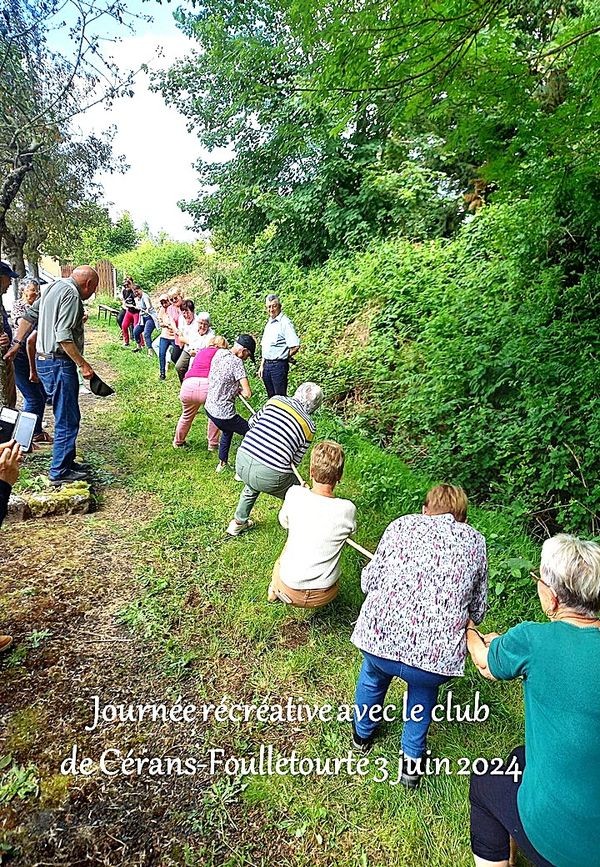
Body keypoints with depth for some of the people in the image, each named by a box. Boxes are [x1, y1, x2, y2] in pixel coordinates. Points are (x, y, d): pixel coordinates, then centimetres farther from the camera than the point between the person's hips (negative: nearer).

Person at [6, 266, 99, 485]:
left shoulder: (54, 287, 16)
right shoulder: (71, 294, -15)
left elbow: (29, 316, 18)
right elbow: (64, 336, -23)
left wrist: (17, 343, 19)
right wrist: (82, 364, -20)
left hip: (45, 360, 10)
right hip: (59, 363, -10)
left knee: (67, 416, 18)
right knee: (67, 419, -4)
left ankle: (66, 461, 27)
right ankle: (60, 472, 3)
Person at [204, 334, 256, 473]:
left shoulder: (219, 353, 2)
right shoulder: (236, 362, -21)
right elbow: (247, 393, -25)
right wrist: (240, 391, -4)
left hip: (209, 407, 9)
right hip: (223, 413, -9)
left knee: (228, 431, 34)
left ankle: (222, 463, 45)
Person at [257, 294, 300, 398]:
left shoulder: (285, 323, -10)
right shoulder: (269, 323, 16)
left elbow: (295, 346, -19)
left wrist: (283, 358, -5)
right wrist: (262, 365, 14)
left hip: (279, 365, -8)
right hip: (267, 365, 8)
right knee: (271, 397, 13)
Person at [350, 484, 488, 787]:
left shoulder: (402, 524, 9)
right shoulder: (475, 541, 12)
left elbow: (368, 581, 11)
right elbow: (477, 611, 17)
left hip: (378, 637, 0)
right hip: (437, 657, 0)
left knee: (373, 672, 35)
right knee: (423, 685, 36)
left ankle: (362, 732, 58)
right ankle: (412, 759, 44)